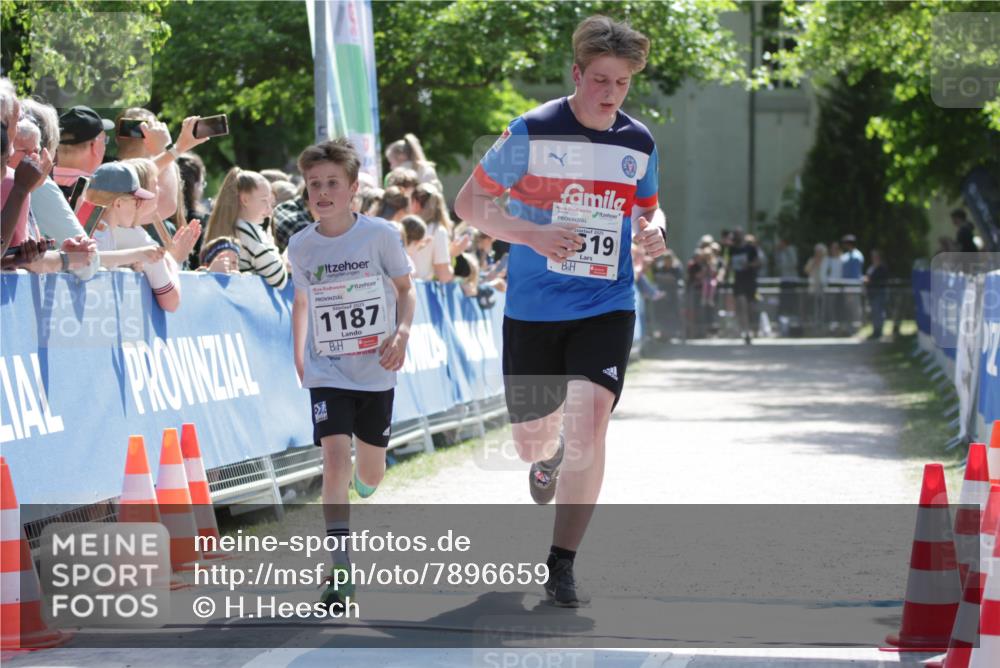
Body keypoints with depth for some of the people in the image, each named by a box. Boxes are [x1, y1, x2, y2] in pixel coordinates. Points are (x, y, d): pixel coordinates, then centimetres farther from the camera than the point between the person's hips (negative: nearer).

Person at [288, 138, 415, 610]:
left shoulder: (380, 235, -8)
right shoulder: (300, 246, -1)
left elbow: (406, 290, 2)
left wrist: (402, 333, -14)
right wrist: (299, 354, 12)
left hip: (376, 372, 0)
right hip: (327, 374, 0)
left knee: (371, 469, 13)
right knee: (335, 456, -19)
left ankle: (362, 494, 53)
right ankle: (341, 573, -21)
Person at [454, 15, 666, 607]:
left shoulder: (640, 144, 2)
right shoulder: (533, 132, -9)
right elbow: (469, 203, -4)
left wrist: (654, 230, -4)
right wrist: (531, 234, -20)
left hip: (606, 308, 1)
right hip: (533, 309, -1)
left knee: (588, 425, -20)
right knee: (532, 440, 12)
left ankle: (562, 567, -11)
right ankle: (548, 458, 54)